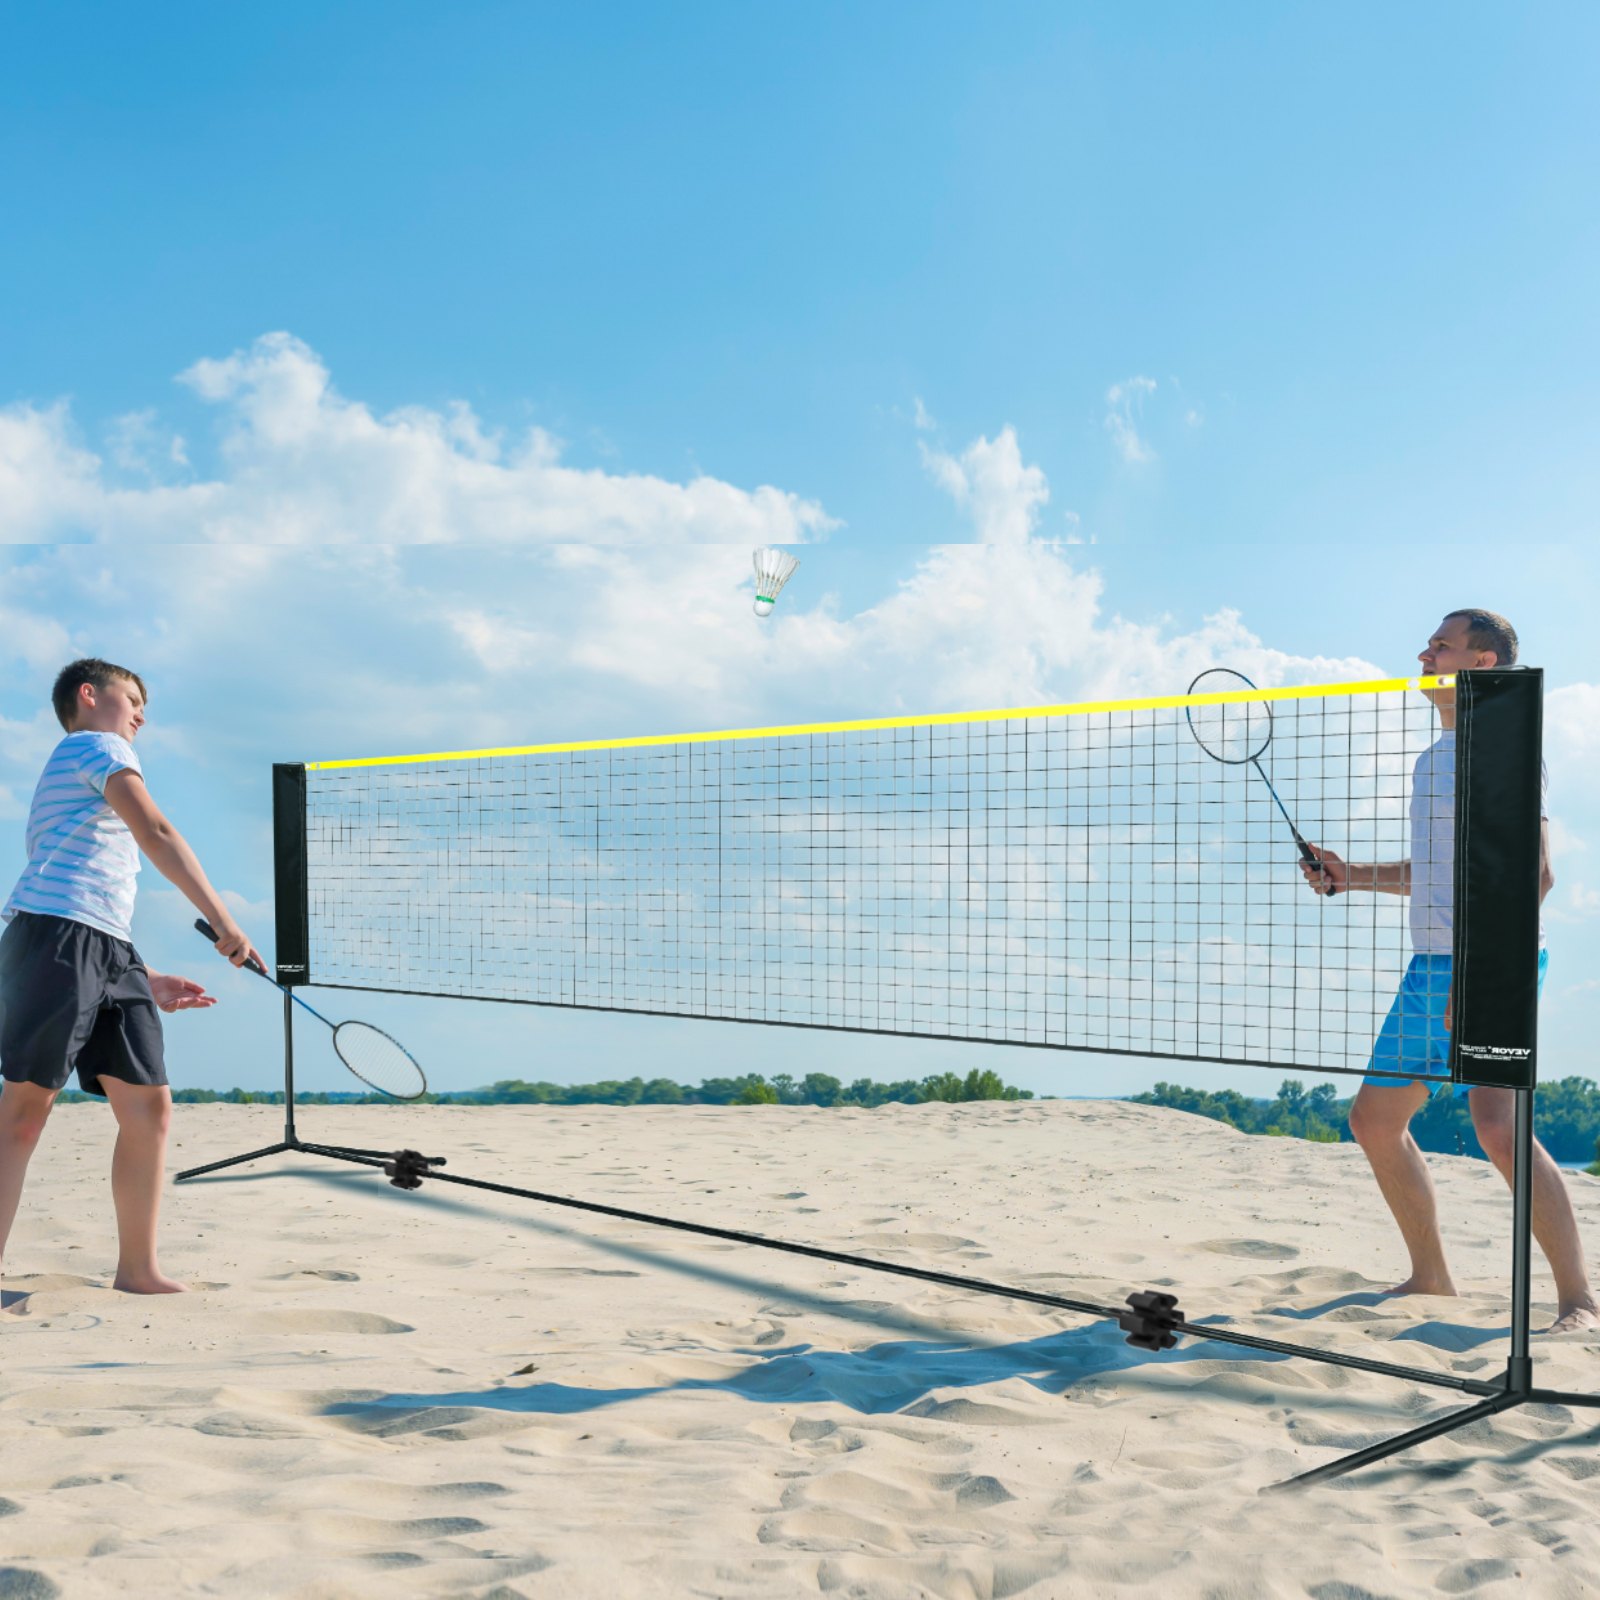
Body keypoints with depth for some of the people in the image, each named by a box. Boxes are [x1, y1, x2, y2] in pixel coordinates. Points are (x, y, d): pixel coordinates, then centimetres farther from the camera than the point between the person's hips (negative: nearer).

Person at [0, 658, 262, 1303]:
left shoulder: (68, 772, 33)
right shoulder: (97, 744, 6)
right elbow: (157, 834, -9)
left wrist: (148, 982, 23)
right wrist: (222, 918, -14)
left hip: (109, 949, 9)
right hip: (55, 935, -9)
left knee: (149, 1105, 3)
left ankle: (138, 1269, 8)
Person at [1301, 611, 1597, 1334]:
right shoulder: (1432, 758, 20)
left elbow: (1536, 872, -16)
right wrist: (1350, 875, 15)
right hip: (1431, 967, 9)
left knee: (1497, 1123, -22)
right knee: (1374, 1118, 9)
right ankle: (1431, 1276, 22)